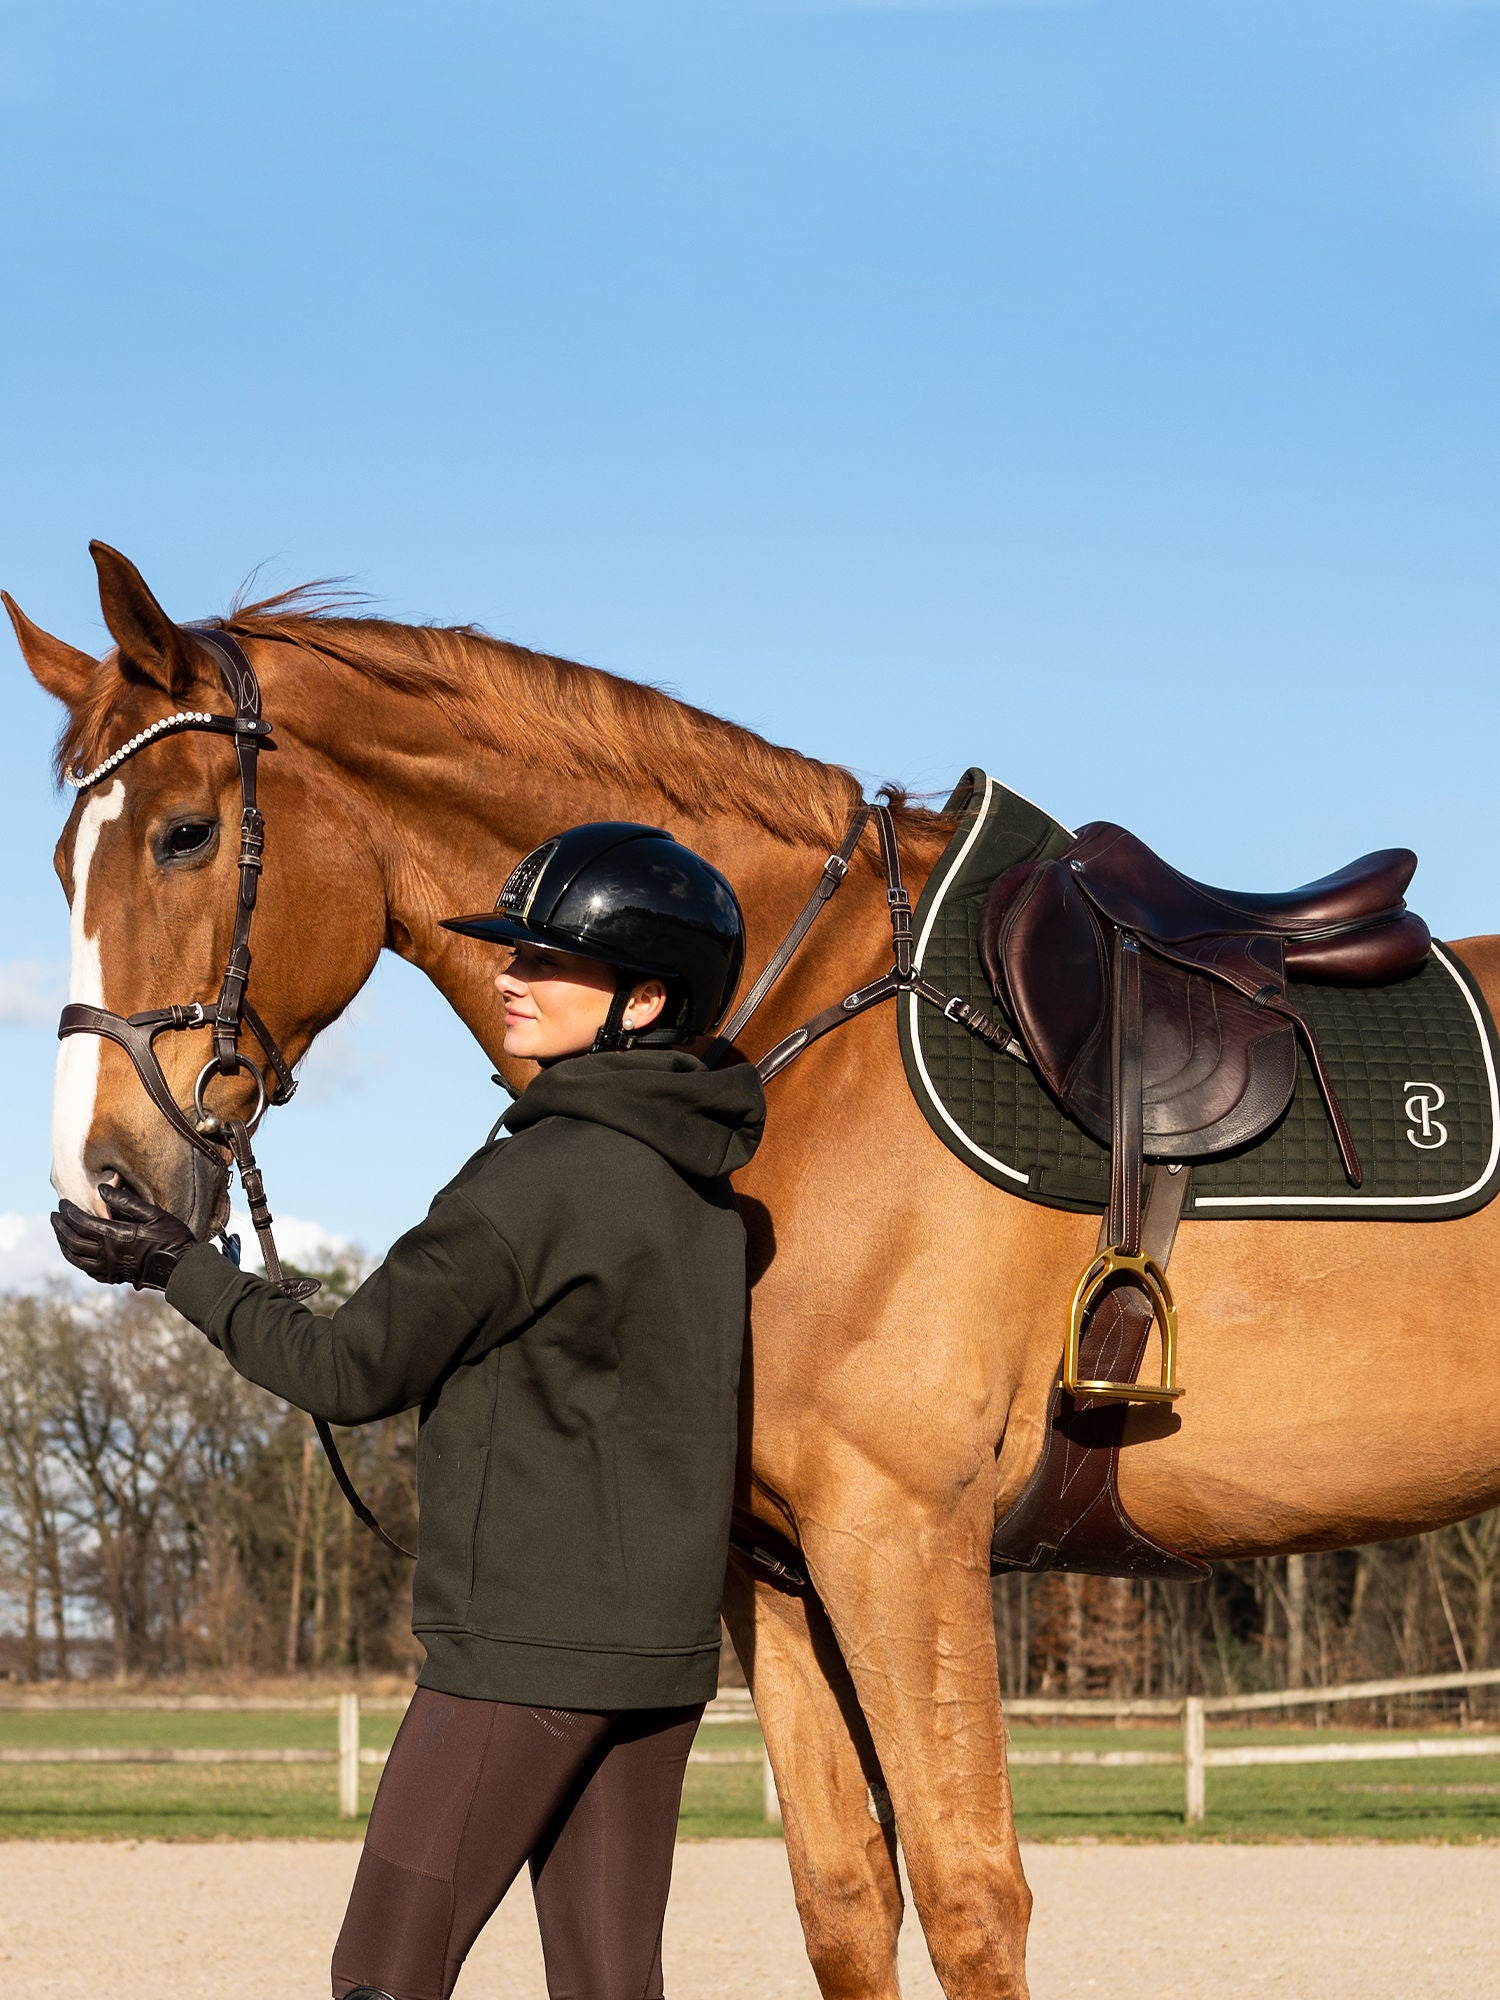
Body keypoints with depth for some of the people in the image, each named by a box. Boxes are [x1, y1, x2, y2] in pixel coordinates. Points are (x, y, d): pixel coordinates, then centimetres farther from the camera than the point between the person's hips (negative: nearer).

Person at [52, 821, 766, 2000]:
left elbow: (351, 1373, -11)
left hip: (525, 1647, -8)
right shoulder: (701, 1181, 9)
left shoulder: (538, 1177, -16)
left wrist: (181, 1268, -2)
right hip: (666, 1642, 8)